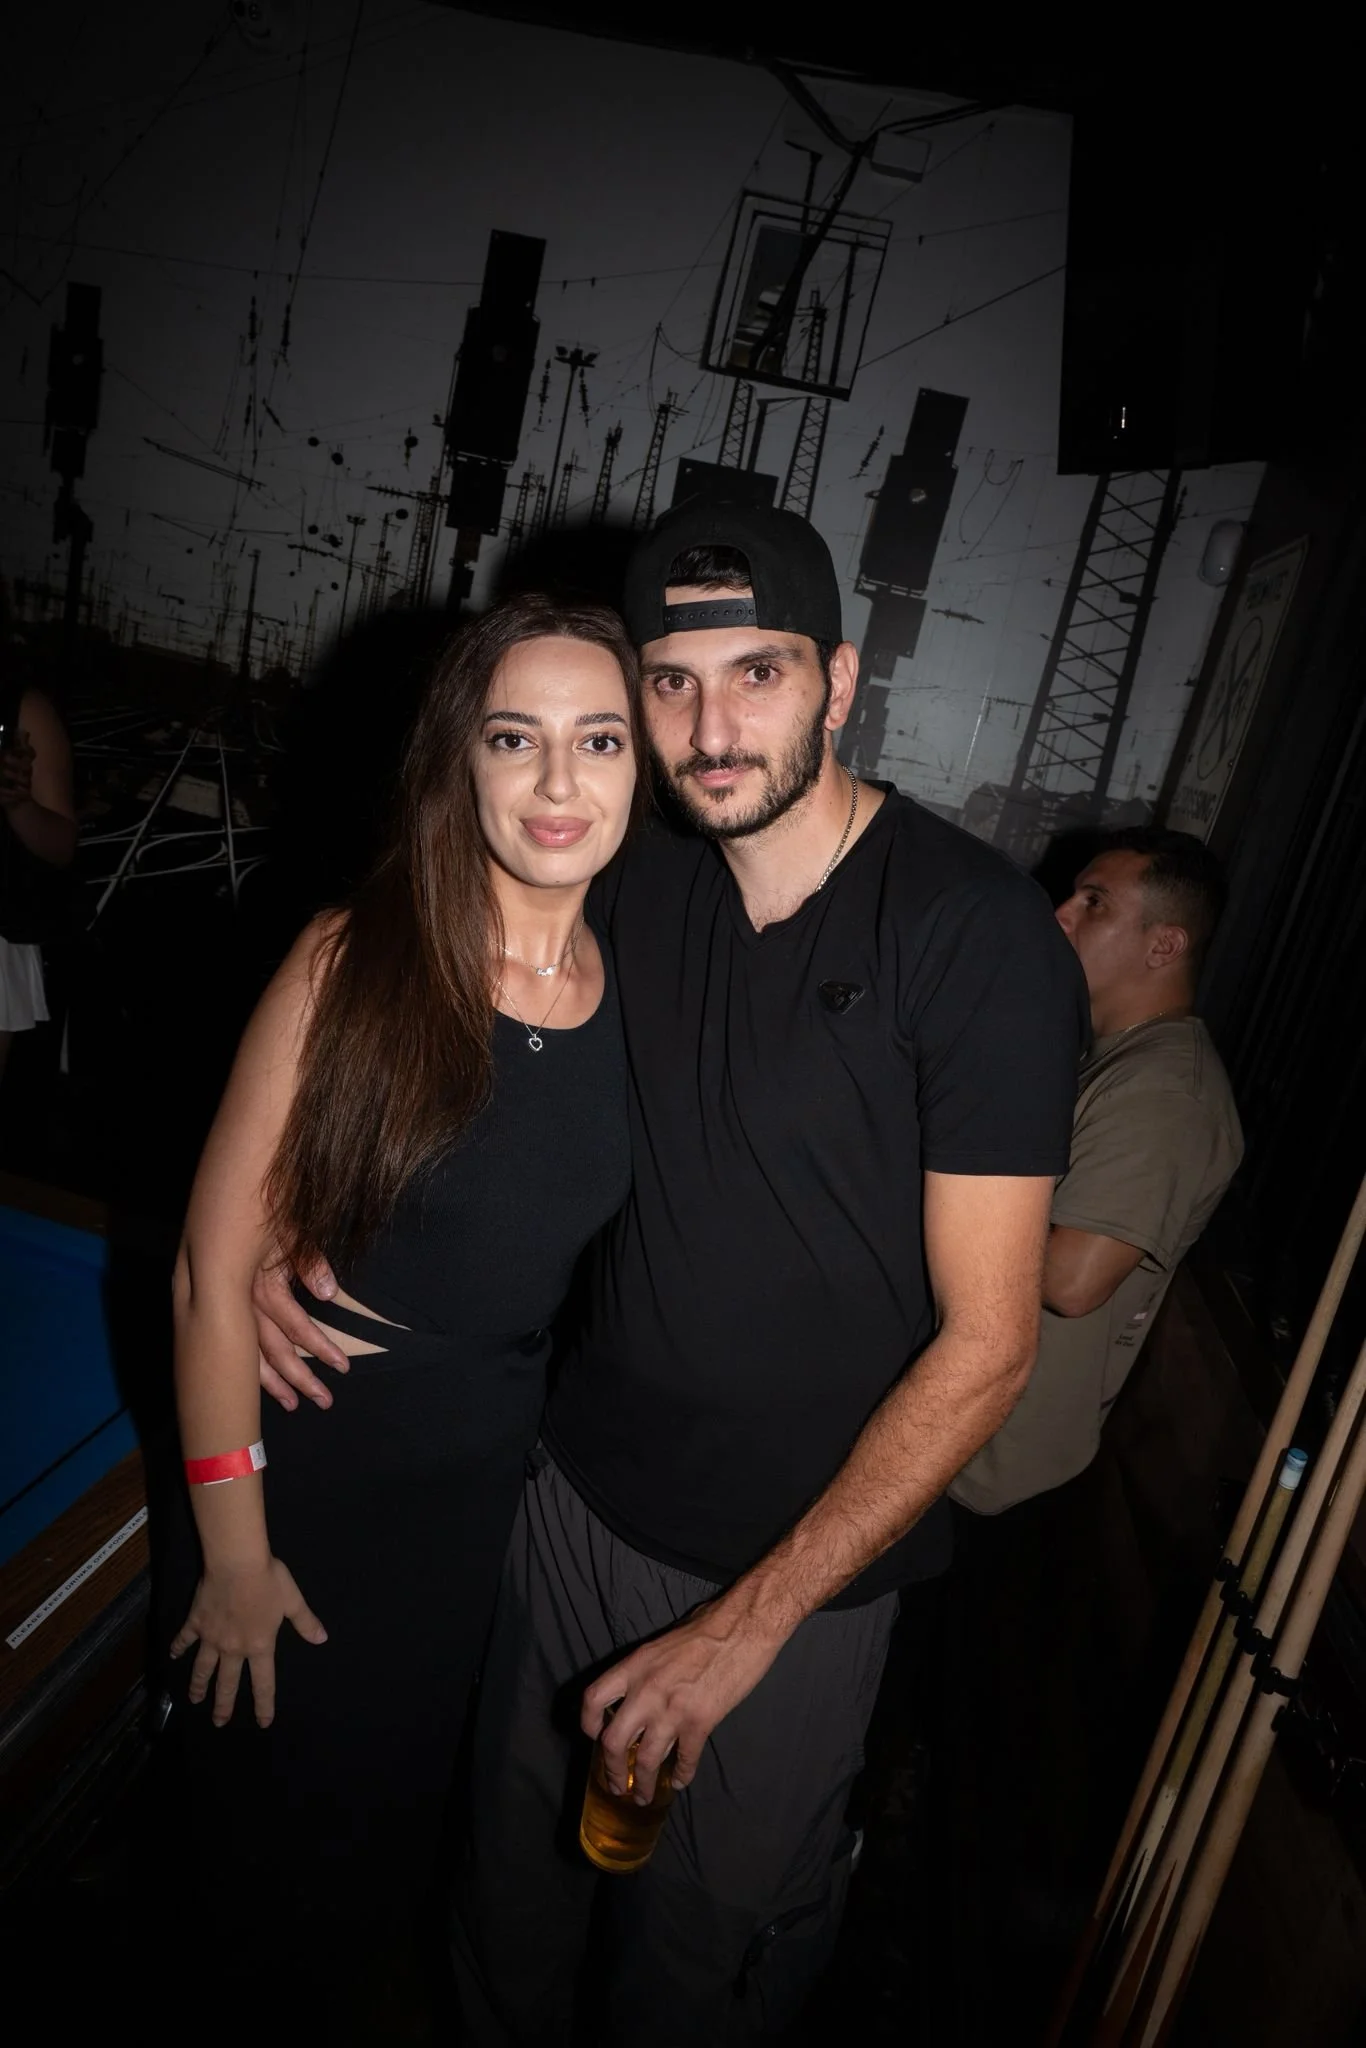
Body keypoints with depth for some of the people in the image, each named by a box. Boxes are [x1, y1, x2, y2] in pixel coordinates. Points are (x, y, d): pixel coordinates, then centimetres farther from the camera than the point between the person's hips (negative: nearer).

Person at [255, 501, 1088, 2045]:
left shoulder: (982, 939, -20)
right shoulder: (636, 890, -3)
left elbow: (986, 1341, -18)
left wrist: (750, 1622, -16)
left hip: (802, 1562, -4)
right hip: (577, 1493, 5)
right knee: (515, 1882, 24)